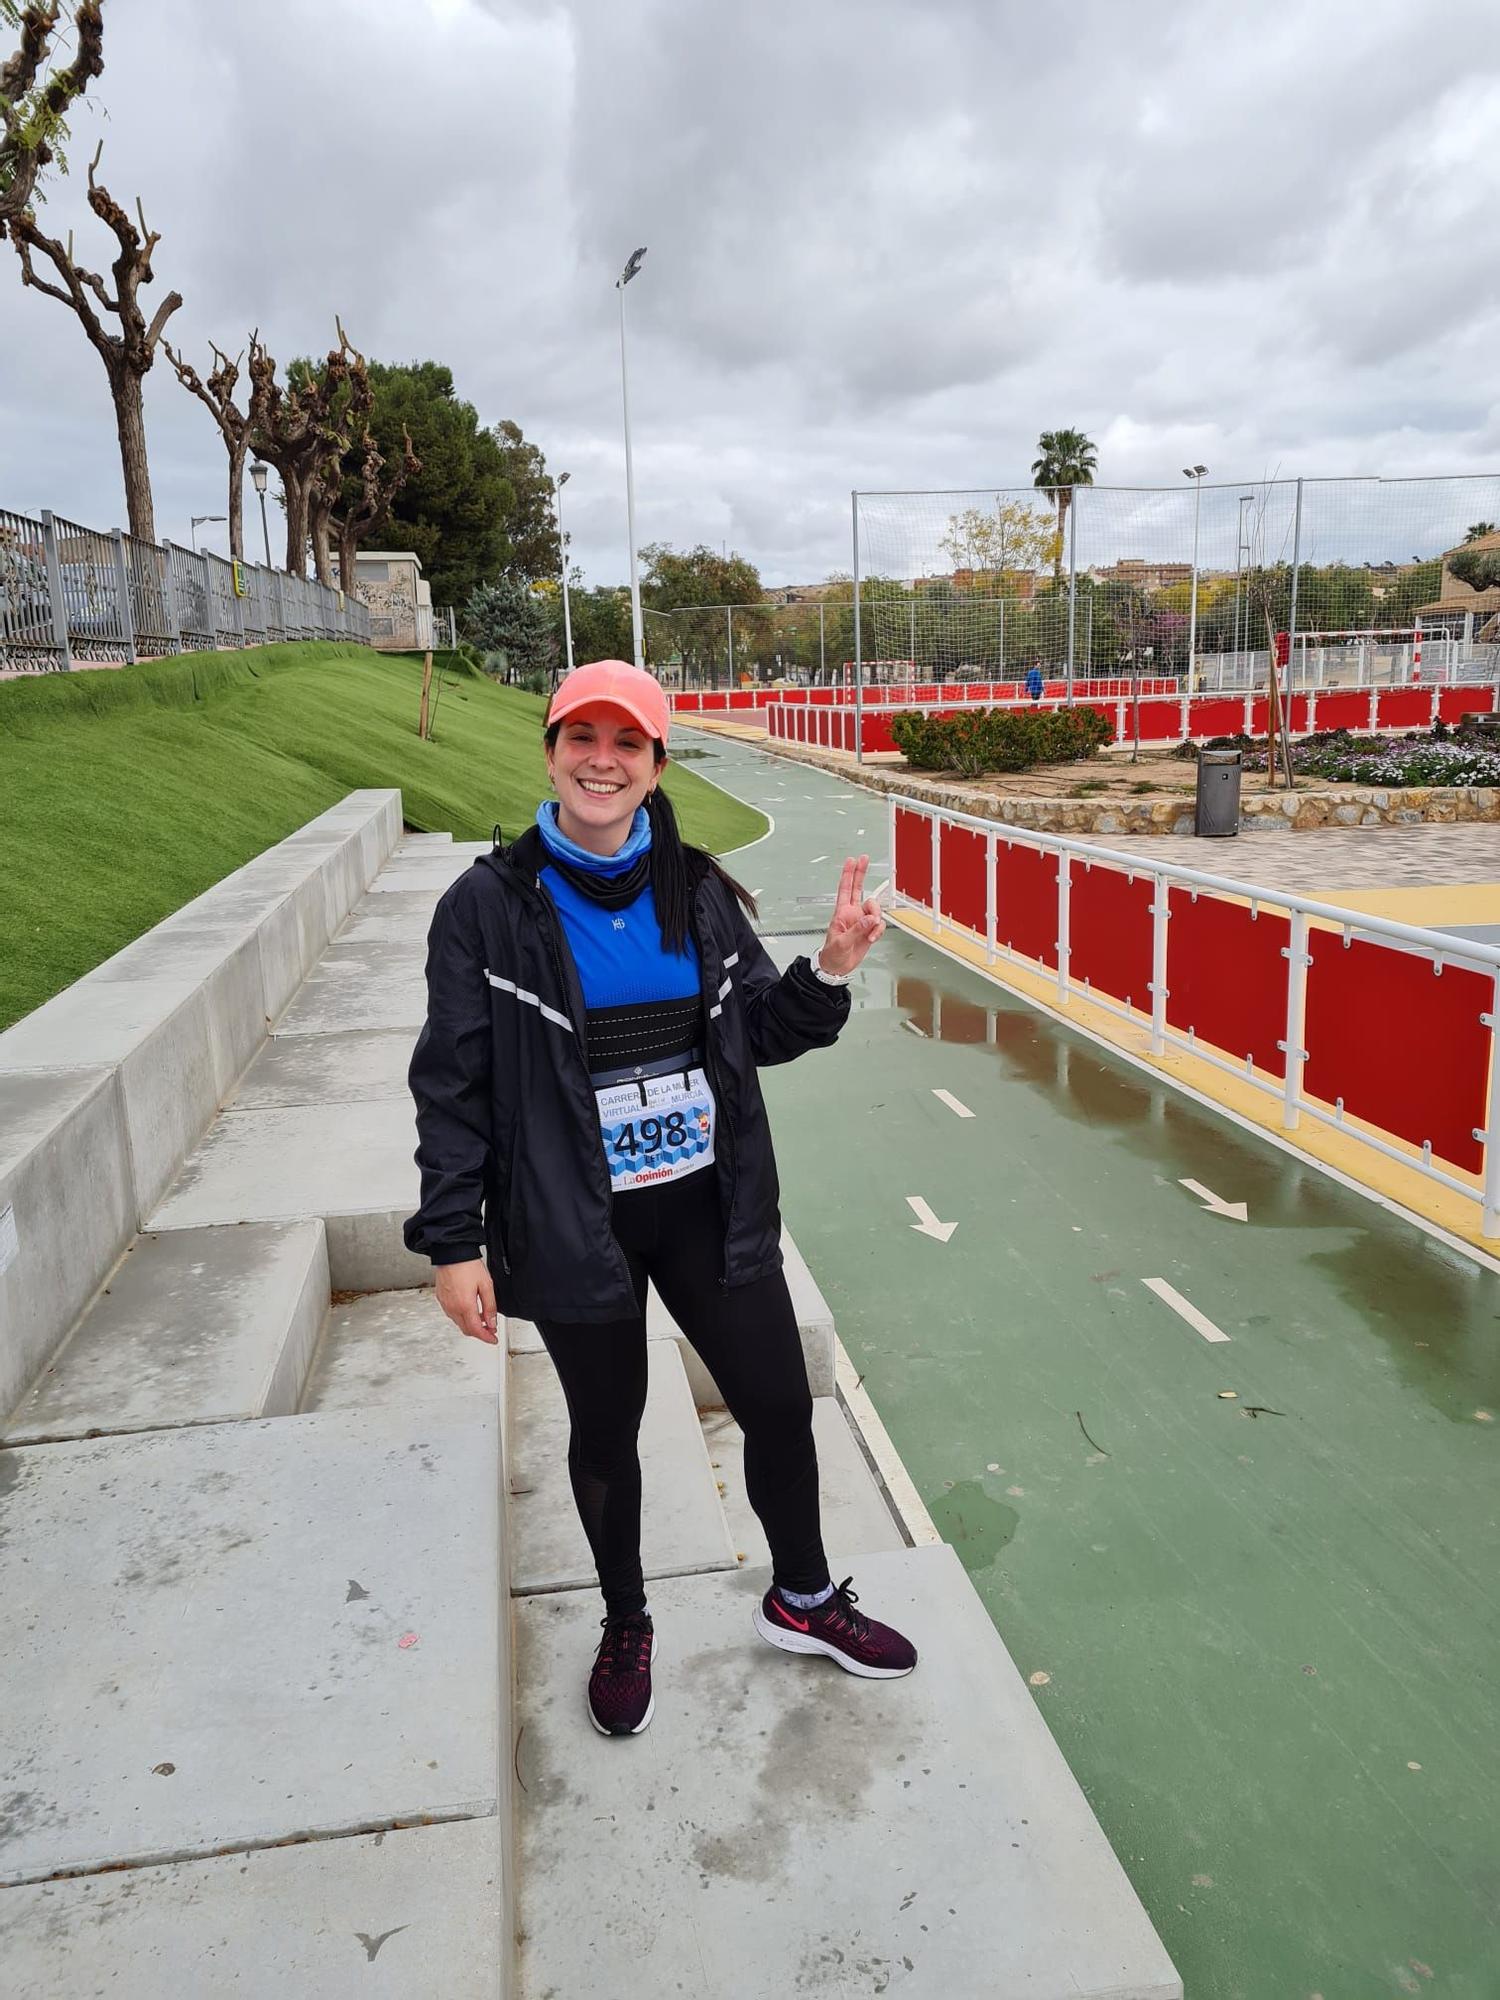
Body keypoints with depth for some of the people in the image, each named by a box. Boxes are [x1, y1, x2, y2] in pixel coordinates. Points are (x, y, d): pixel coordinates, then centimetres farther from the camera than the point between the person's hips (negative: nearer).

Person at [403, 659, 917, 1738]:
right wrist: (453, 1242, -9)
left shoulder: (699, 892, 1)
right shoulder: (489, 907, -9)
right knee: (605, 1434, 16)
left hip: (709, 1205, 3)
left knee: (782, 1408, 12)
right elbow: (453, 1085, -7)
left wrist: (832, 966, -11)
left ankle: (802, 1598, 41)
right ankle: (627, 1626, 44)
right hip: (574, 1226, -3)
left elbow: (764, 1032, 7)